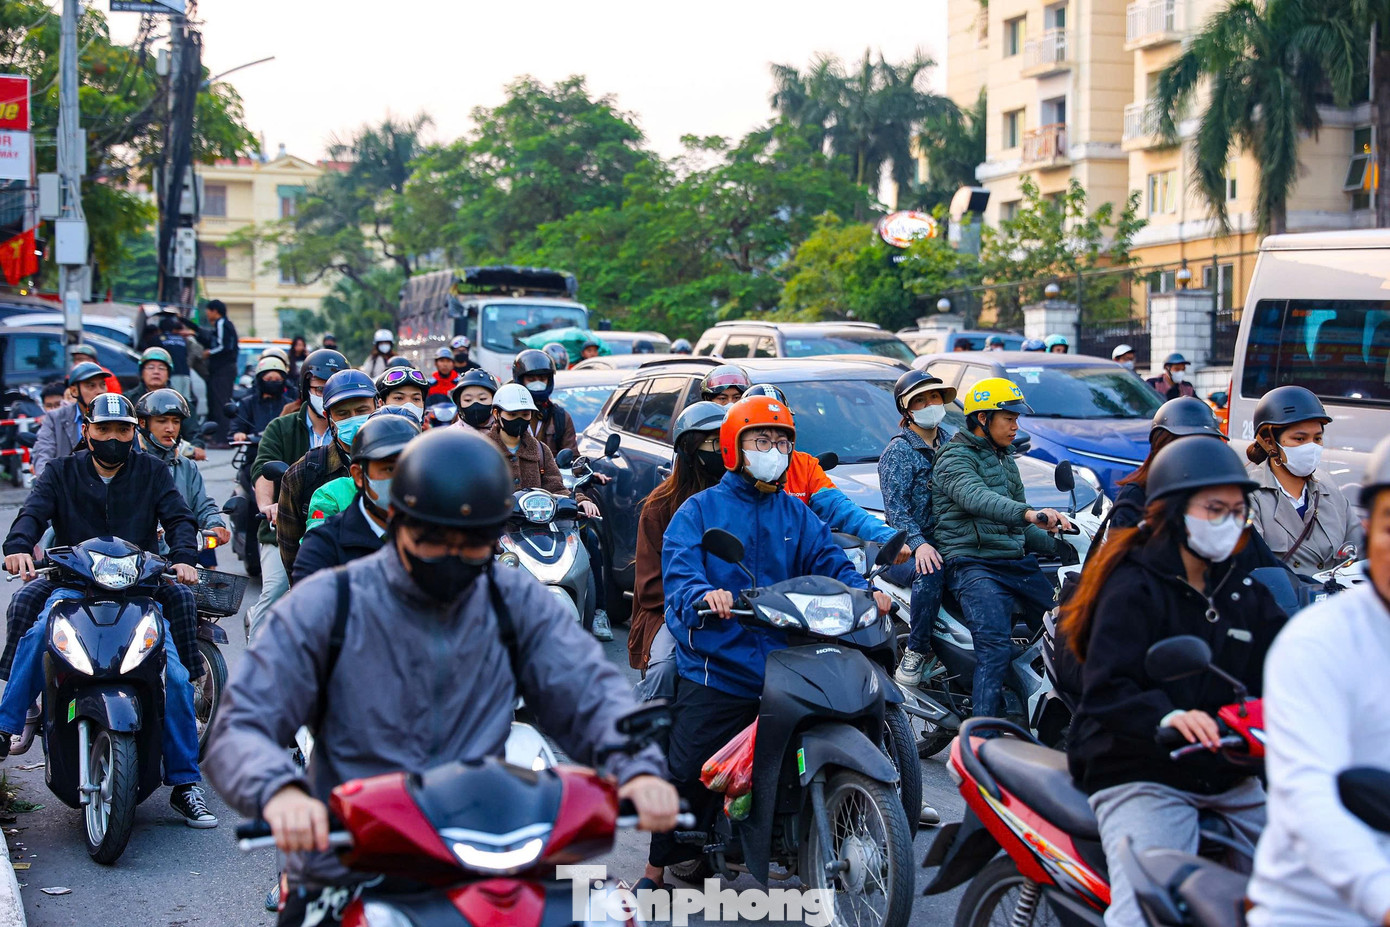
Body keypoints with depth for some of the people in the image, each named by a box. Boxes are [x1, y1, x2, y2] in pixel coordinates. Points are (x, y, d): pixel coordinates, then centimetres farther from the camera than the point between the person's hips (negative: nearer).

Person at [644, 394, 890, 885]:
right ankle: (659, 865, 8)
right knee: (686, 772, -4)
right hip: (714, 666, -3)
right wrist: (704, 594, -34)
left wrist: (861, 591, -17)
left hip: (784, 668, 4)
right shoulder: (699, 510, 4)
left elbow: (826, 559, 4)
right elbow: (678, 568, -11)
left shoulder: (797, 514, 17)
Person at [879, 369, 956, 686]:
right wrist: (918, 544, -28)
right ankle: (915, 650, -24)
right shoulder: (898, 452, -2)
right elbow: (896, 508, -12)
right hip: (905, 546, -5)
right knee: (930, 572, -38)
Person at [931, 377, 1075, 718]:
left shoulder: (1005, 460, 24)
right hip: (974, 565, -9)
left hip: (1017, 562, 9)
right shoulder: (955, 458, -6)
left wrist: (1056, 546, 17)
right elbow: (976, 498, -28)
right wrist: (1029, 513, -44)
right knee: (995, 648, -28)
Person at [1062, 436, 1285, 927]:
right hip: (1142, 775, -7)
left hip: (1231, 777, 7)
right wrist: (1166, 717, -38)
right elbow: (1104, 691, -19)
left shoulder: (1245, 592, 16)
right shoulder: (1134, 587, -7)